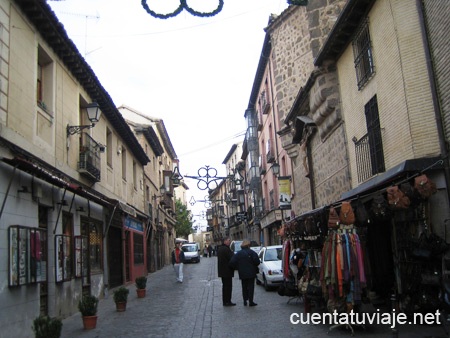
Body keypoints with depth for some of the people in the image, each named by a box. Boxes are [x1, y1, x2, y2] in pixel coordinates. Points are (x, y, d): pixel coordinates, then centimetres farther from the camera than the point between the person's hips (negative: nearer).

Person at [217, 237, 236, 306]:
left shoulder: (219, 249, 12)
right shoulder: (226, 249, -20)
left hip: (222, 271, 10)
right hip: (227, 271, -10)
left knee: (225, 286, 16)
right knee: (228, 286, -3)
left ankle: (225, 301, 21)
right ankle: (227, 302, 0)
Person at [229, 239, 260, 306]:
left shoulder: (238, 253, 1)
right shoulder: (251, 252, -7)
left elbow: (232, 263, -7)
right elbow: (257, 261, -16)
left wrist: (237, 268, 8)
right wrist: (255, 266, 4)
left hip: (242, 274, 3)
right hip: (251, 273, -3)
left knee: (244, 287, 13)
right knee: (251, 287, 1)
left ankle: (245, 301, 13)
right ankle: (251, 301, -1)